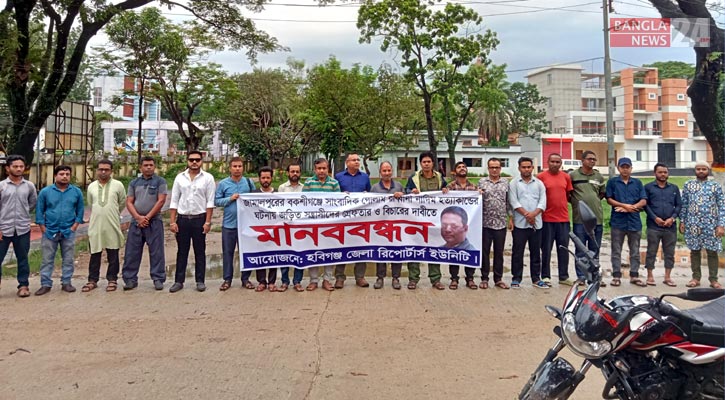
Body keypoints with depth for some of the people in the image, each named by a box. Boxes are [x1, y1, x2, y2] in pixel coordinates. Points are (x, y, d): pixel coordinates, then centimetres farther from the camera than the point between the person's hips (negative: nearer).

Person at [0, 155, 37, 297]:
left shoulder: (29, 186, 4)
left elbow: (33, 203, 20)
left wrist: (22, 212, 10)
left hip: (23, 229, 2)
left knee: (22, 259, 10)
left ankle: (23, 285, 20)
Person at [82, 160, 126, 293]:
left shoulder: (118, 185, -2)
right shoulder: (91, 186, 7)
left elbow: (122, 203, 9)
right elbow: (90, 205, 20)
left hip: (112, 226, -2)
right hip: (95, 225, 2)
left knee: (113, 255, 5)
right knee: (95, 254, 8)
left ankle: (112, 279, 15)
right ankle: (92, 280, 18)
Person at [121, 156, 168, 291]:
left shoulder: (160, 181, 2)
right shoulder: (134, 183, 13)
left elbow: (161, 201, -6)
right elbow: (129, 202, 8)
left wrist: (147, 217, -10)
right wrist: (138, 217, -8)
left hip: (154, 221, -3)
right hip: (136, 221, 3)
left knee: (156, 252, -1)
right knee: (132, 251, 4)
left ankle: (158, 279, 6)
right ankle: (130, 279, 12)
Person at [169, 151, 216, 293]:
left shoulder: (208, 178, -2)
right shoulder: (180, 178, 5)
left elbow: (210, 202, -4)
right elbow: (174, 201, 5)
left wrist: (207, 222, -9)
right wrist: (172, 222, -1)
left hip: (199, 219, -2)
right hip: (182, 219, 2)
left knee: (200, 252, 6)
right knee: (182, 251, 8)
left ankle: (200, 281, 14)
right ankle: (179, 281, 16)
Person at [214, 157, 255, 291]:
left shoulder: (249, 182, 3)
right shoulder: (223, 184, 1)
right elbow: (216, 201, 0)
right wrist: (230, 199, -12)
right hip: (228, 224, 0)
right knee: (228, 252, 6)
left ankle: (245, 279, 18)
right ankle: (227, 279, 16)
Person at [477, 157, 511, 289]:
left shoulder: (506, 183, 7)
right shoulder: (482, 182, 4)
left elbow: (509, 202, 9)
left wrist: (511, 218, 3)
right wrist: (478, 195, -13)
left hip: (501, 223, 1)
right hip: (485, 223, -1)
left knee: (499, 252, 8)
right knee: (485, 252, 5)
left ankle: (498, 279, 17)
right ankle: (484, 278, 14)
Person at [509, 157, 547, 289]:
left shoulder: (539, 183, 12)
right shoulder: (514, 183, 4)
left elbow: (543, 201, 3)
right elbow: (514, 202, -5)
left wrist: (534, 214, -14)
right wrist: (526, 214, -14)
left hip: (536, 223, 3)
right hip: (520, 223, -3)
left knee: (535, 252, 8)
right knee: (517, 252, 1)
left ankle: (536, 279, 16)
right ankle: (516, 278, 9)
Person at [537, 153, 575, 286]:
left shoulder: (566, 177, 8)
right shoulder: (541, 177, -3)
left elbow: (569, 195, 17)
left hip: (563, 218, 4)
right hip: (547, 219, -4)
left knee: (564, 249, 9)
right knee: (546, 249, 4)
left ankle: (564, 277, 19)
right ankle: (545, 277, 13)